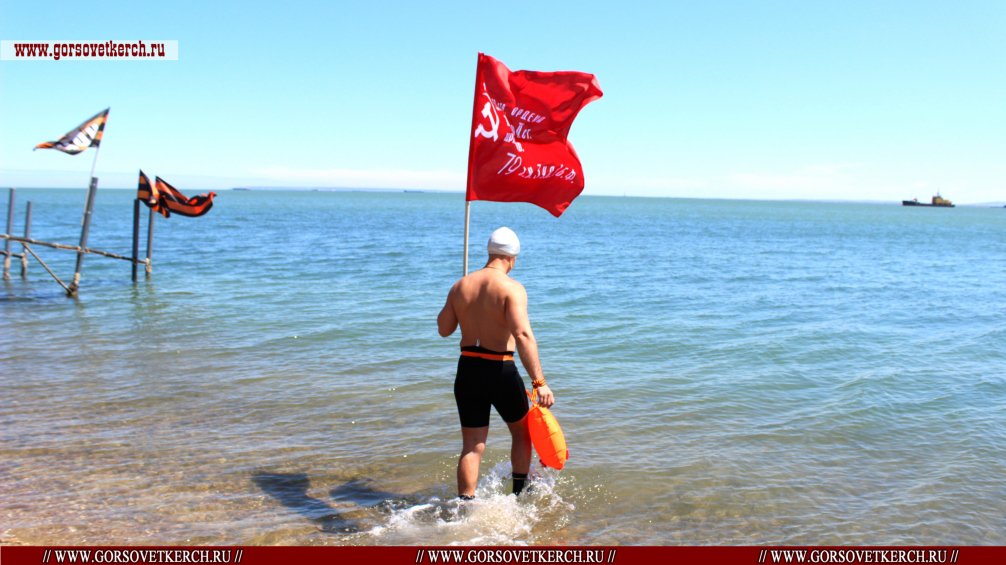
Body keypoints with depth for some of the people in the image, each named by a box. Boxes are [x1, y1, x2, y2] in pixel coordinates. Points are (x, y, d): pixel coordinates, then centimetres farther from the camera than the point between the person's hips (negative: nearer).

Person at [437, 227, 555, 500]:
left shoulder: (461, 285, 3)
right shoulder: (512, 288, -14)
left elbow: (443, 329, 12)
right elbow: (523, 334, -26)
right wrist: (539, 382, -28)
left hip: (467, 370, 4)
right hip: (500, 371, -4)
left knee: (472, 446, 11)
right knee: (522, 431, 21)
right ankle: (520, 494, 33)